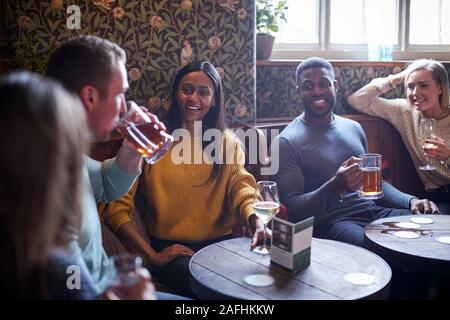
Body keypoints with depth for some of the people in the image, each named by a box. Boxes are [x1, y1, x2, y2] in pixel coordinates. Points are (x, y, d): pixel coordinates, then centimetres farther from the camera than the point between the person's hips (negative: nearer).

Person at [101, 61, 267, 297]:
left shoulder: (228, 141, 11)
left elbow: (242, 189, -5)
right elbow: (116, 205, -6)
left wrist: (258, 223, -28)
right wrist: (152, 255, -14)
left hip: (221, 242, 3)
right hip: (171, 249, -3)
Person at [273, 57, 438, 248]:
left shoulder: (353, 128, 16)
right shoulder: (287, 142, -5)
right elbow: (292, 209, -11)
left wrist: (410, 200, 7)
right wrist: (335, 186, -27)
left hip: (372, 210, 7)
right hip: (330, 222, -6)